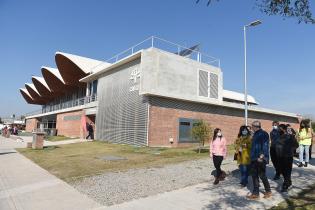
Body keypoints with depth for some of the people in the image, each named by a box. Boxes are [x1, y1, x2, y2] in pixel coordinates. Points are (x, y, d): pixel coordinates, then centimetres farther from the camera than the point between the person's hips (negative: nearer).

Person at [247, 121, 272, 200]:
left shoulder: (263, 134, -12)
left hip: (260, 159, -9)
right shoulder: (255, 134, 15)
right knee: (254, 176, 11)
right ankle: (255, 193, 19)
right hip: (254, 159, 9)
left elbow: (265, 146, -19)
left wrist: (261, 156, -24)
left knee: (262, 175, 4)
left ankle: (268, 191, 25)